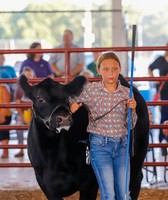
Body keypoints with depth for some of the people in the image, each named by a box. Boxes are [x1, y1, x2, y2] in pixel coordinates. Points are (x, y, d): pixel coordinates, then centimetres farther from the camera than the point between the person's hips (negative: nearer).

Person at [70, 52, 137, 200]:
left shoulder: (126, 93, 5)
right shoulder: (90, 89, -3)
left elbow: (130, 125, 8)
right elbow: (73, 101, 12)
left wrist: (132, 110, -10)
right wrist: (72, 106, -10)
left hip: (121, 146, 3)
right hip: (100, 145, -3)